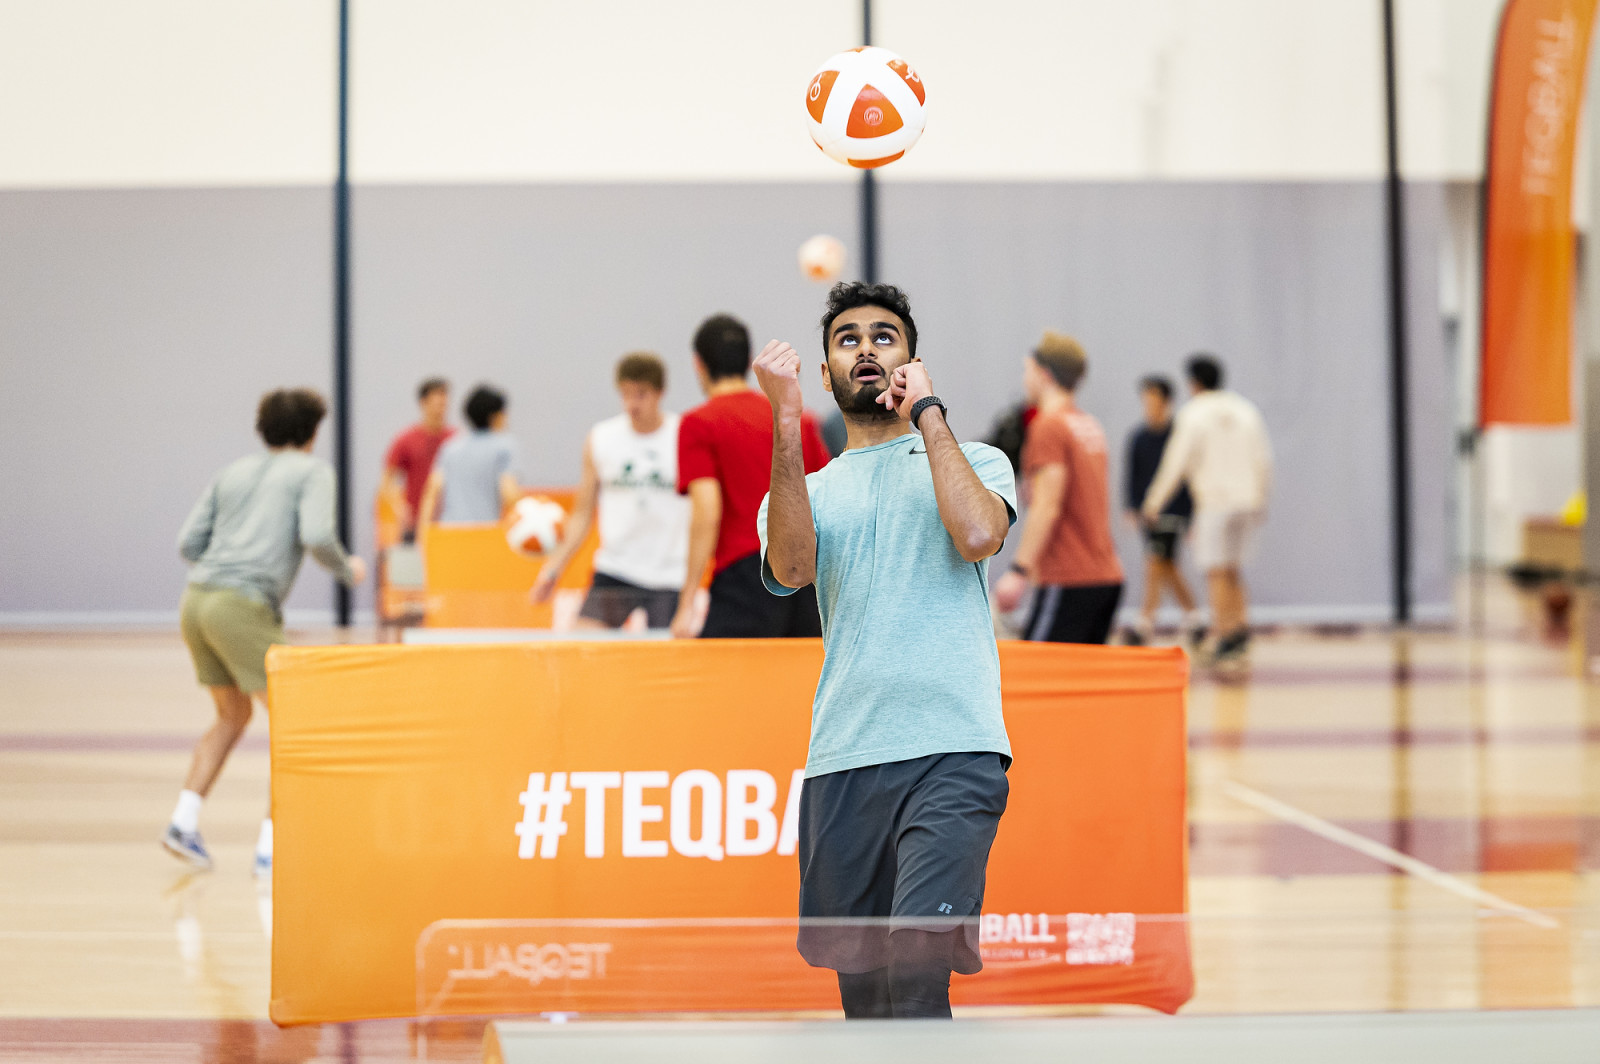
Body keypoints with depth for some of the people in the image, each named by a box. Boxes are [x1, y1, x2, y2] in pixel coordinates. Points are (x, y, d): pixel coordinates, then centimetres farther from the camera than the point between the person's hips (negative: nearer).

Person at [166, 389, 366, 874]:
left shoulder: (233, 473, 22)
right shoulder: (312, 471, 6)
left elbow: (188, 543, 16)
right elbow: (316, 535, -11)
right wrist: (347, 570, 7)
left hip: (197, 599, 7)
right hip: (245, 607, -7)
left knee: (232, 715, 24)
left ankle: (184, 820, 11)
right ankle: (271, 845, -5)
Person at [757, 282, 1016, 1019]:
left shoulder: (976, 460, 14)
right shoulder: (806, 488, 19)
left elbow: (979, 534, -10)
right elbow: (790, 569, -4)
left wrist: (926, 412, 0)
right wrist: (787, 424, -13)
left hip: (952, 755, -3)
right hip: (840, 763, 4)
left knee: (916, 967, -21)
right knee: (861, 985, 6)